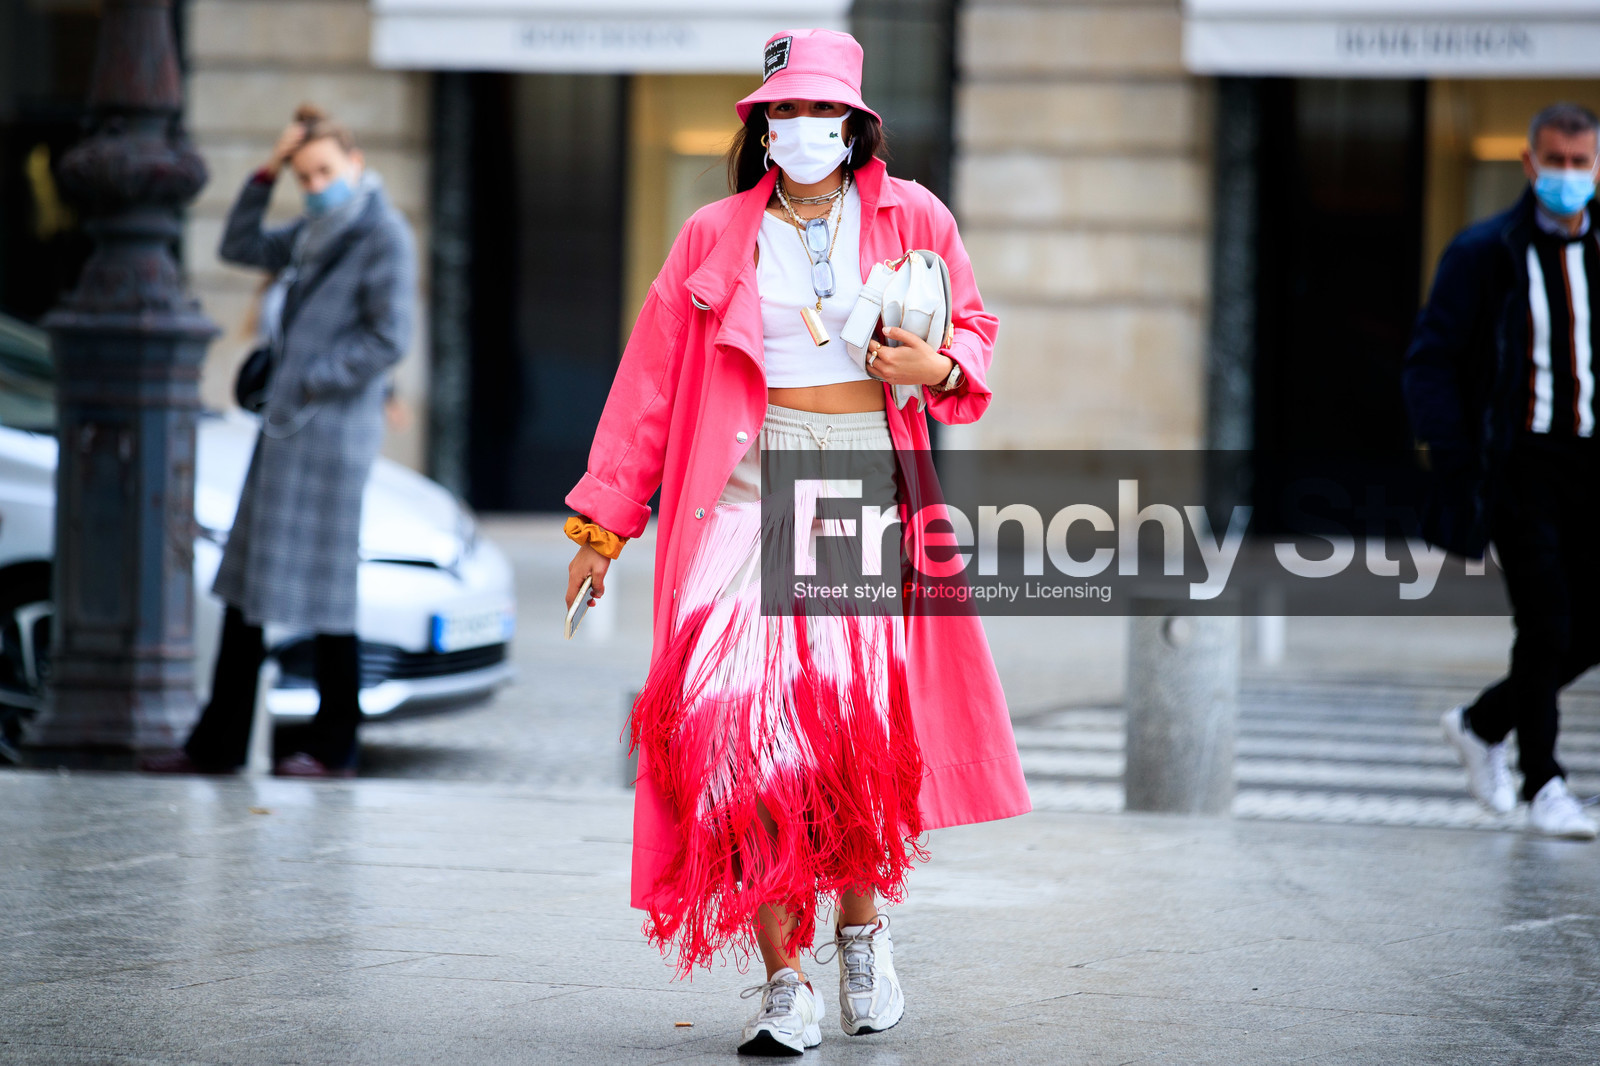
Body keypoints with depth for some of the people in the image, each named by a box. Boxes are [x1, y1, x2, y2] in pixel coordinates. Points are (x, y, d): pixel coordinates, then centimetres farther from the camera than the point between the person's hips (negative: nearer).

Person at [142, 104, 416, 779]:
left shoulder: (384, 236, -10)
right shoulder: (319, 232, 15)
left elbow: (389, 340, -15)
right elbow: (240, 247, 22)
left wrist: (314, 382, -14)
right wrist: (266, 173, 11)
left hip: (333, 431, -9)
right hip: (285, 425, 9)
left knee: (322, 588, -4)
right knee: (246, 581, 8)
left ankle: (335, 747, 5)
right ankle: (219, 742, 12)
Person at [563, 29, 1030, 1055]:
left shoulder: (910, 217, 11)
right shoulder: (715, 237, 11)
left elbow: (972, 331, 21)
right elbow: (650, 382, 14)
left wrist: (936, 368, -3)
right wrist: (603, 521, 12)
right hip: (750, 480, 0)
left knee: (862, 710, -15)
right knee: (742, 709, -16)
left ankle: (864, 918, 13)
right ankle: (786, 981, -12)